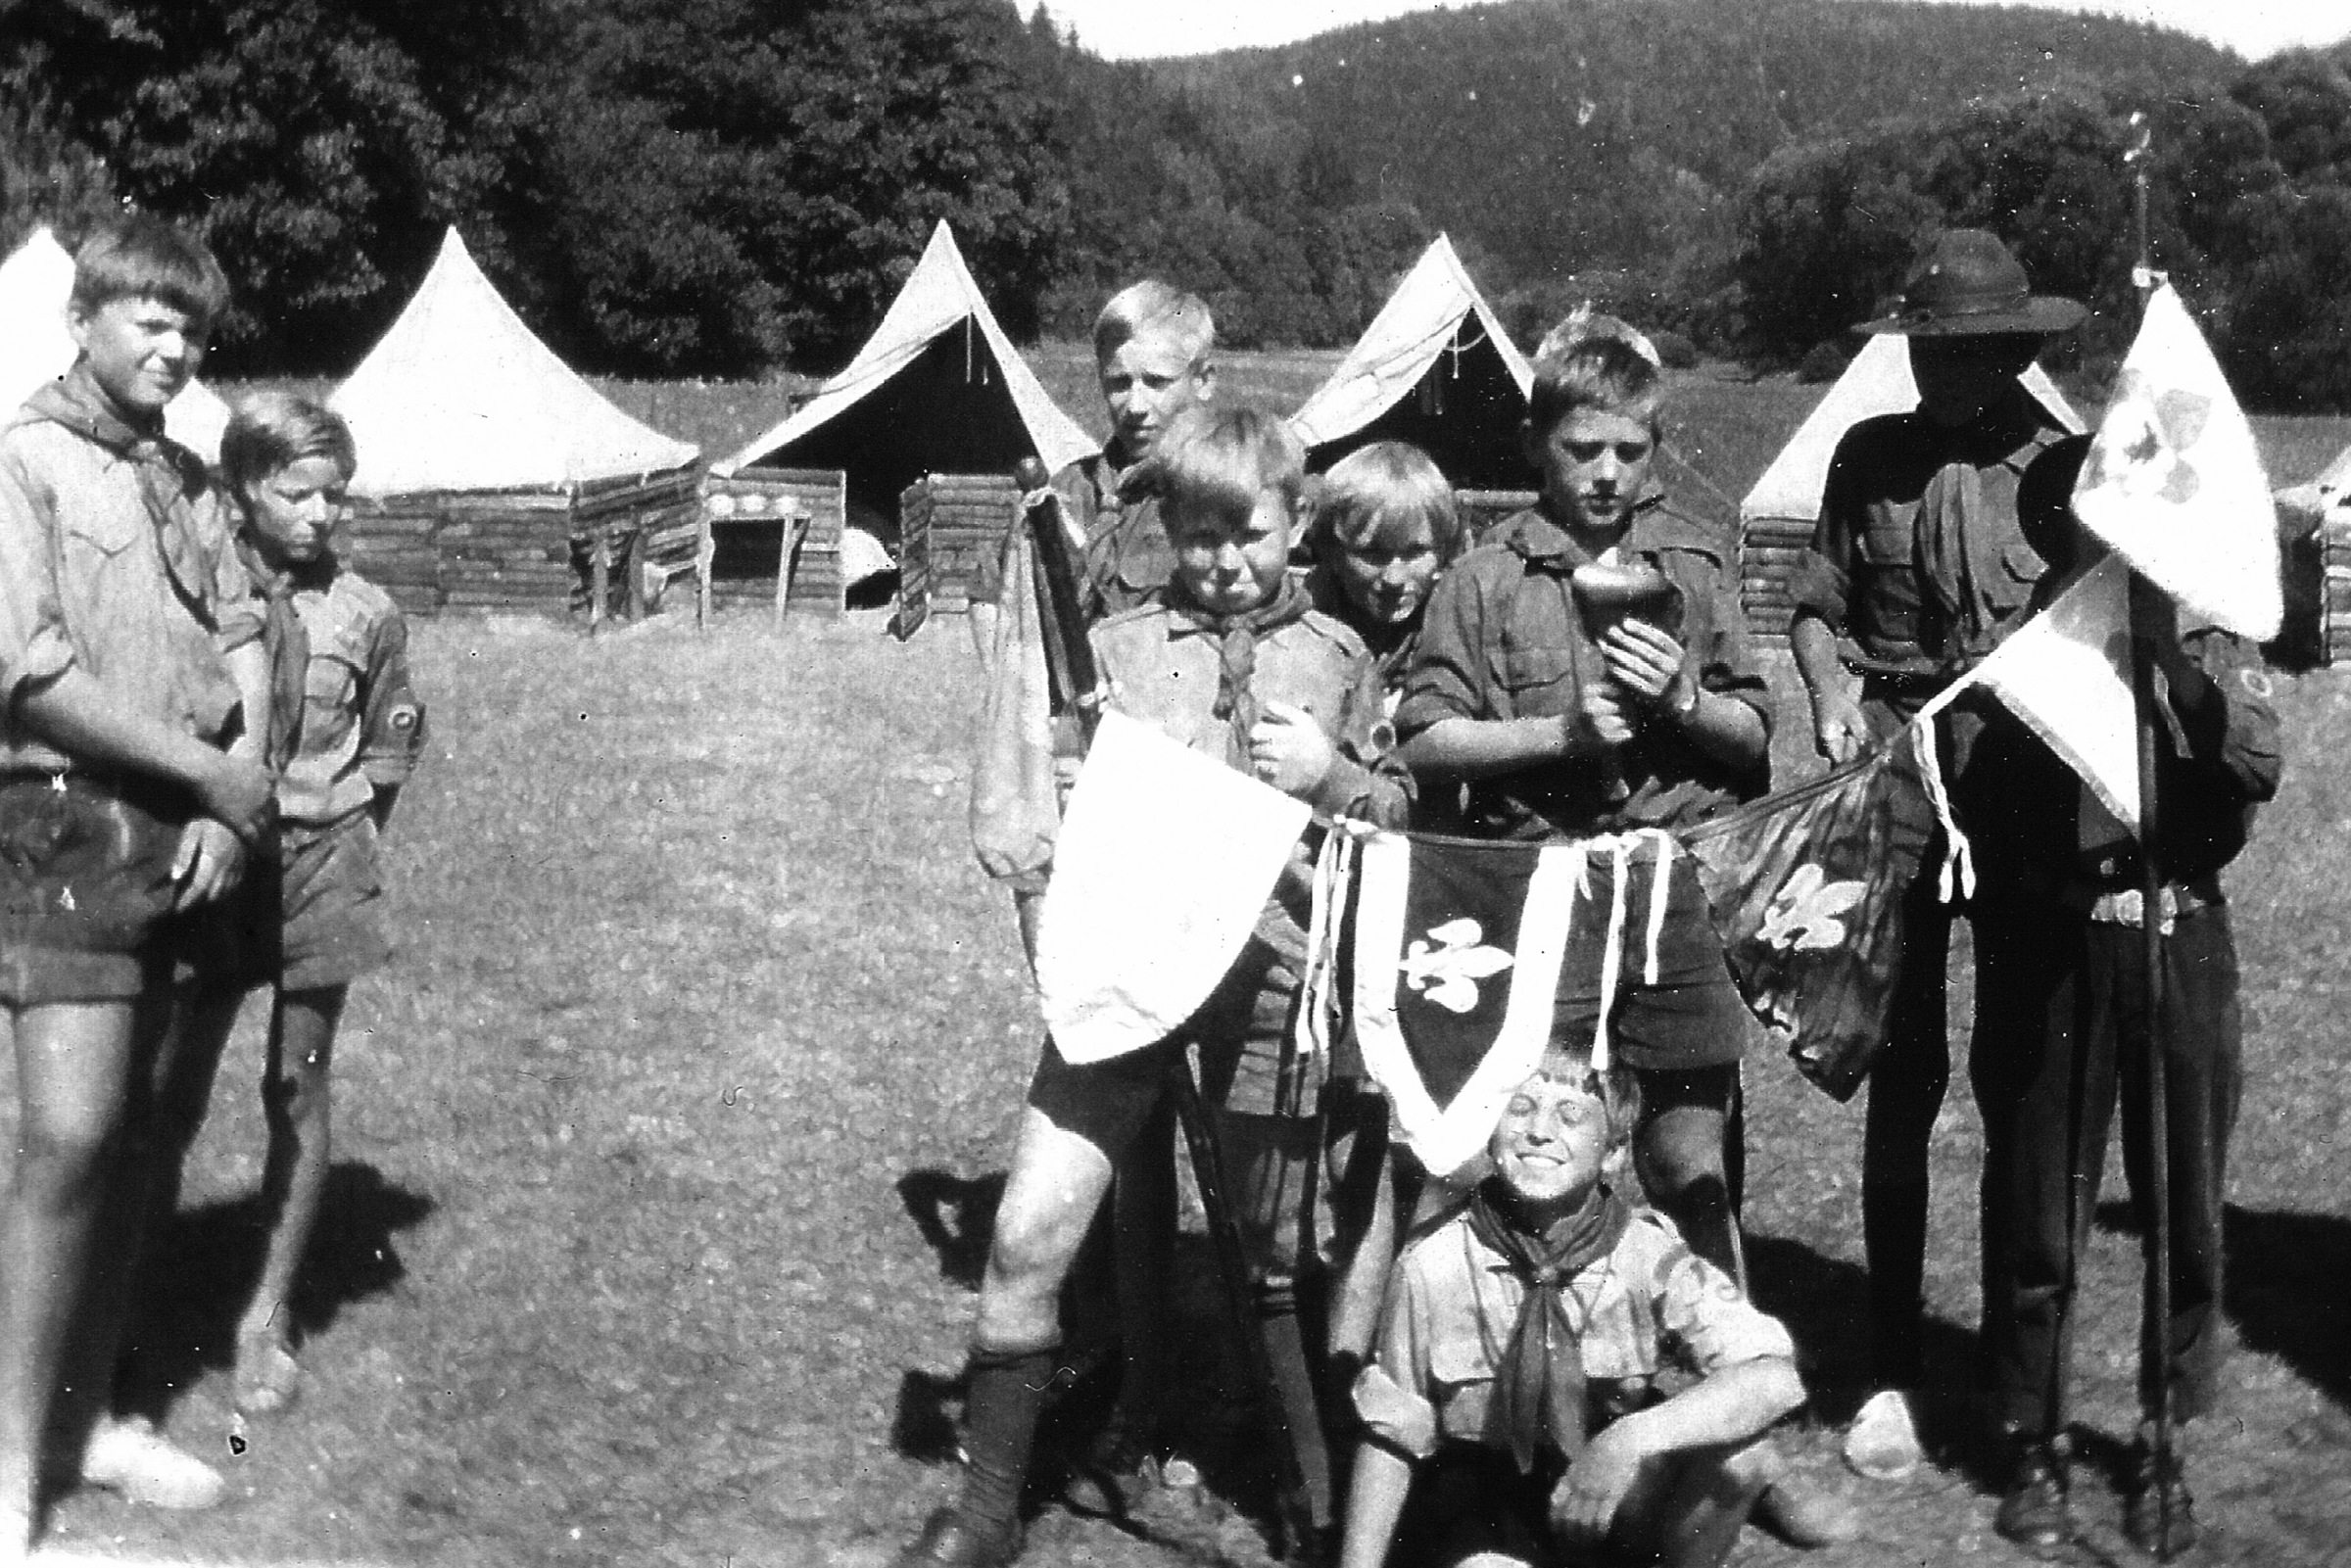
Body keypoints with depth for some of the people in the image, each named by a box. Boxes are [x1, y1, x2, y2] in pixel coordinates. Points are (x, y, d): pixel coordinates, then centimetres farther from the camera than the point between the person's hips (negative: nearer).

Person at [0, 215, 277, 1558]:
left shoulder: (187, 478, 14)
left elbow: (243, 637, 10)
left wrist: (235, 805, -6)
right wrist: (221, 776, -12)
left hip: (186, 836, 7)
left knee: (128, 1126, 11)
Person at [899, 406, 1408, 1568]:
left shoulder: (1335, 656, 10)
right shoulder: (1118, 646, 9)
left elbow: (1401, 824, 14)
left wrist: (1332, 775, -5)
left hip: (1270, 968, 0)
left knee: (1283, 1258, 8)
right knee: (1028, 1233, -6)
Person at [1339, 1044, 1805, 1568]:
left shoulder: (1648, 1250, -17)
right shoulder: (1433, 1262, -16)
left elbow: (1775, 1379, -29)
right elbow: (1390, 1437, -5)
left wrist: (1633, 1438, -41)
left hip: (1620, 1488, 2)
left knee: (1740, 1451, -26)